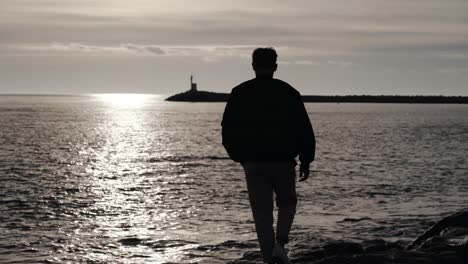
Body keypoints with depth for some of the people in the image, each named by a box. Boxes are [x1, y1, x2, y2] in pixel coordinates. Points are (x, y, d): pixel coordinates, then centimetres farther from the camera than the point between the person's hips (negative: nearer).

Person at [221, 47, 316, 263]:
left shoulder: (239, 93, 1)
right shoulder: (288, 93, -1)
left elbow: (228, 130, 5)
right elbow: (304, 130, -1)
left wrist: (238, 156, 17)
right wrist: (306, 161, 7)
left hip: (253, 163, 1)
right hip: (283, 161, -1)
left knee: (262, 213, 6)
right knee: (287, 203, 18)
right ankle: (280, 244, -3)